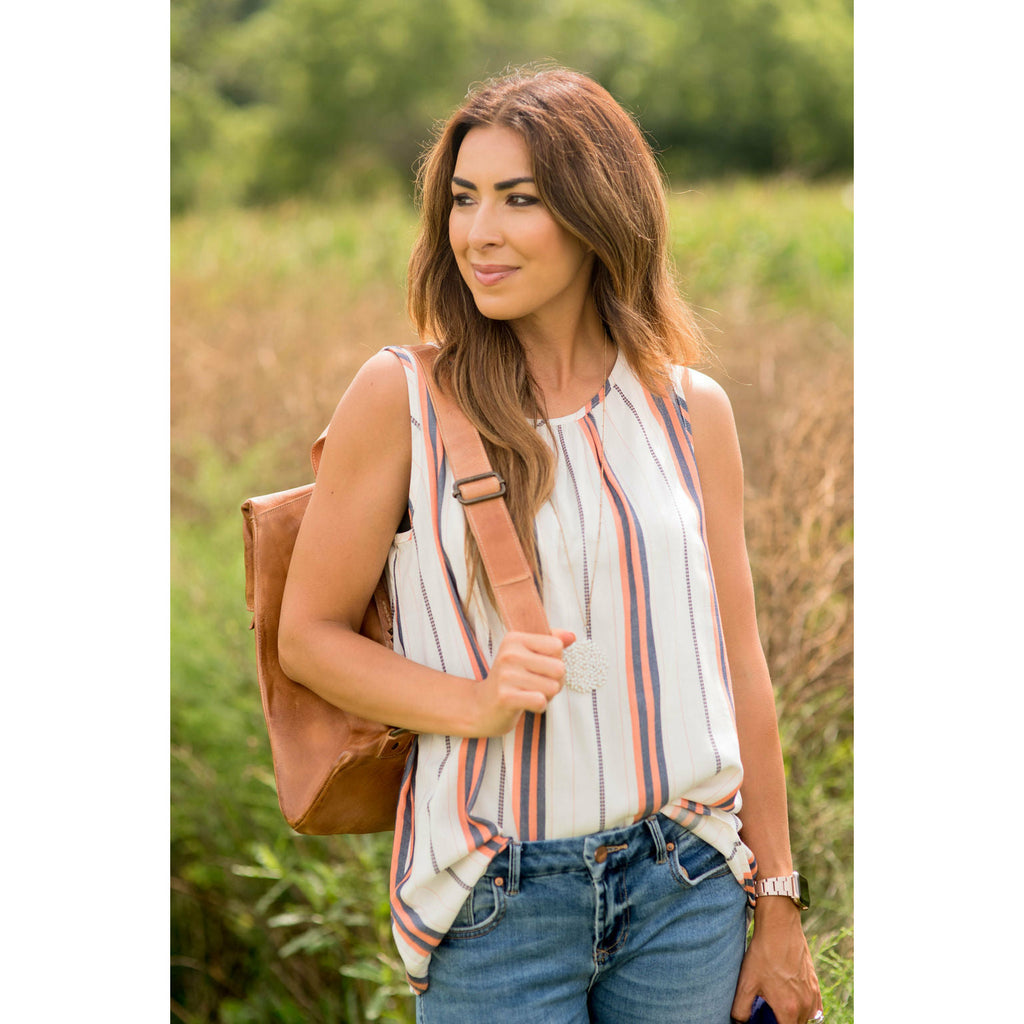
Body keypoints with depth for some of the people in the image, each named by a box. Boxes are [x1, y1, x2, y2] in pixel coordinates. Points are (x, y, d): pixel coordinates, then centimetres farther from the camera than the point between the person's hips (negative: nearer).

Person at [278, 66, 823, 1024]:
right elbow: (308, 634, 0)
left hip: (687, 887, 2)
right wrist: (475, 702, -18)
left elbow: (736, 661, 7)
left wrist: (777, 907, 8)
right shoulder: (400, 397, -5)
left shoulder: (691, 411, 3)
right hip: (499, 904, -2)